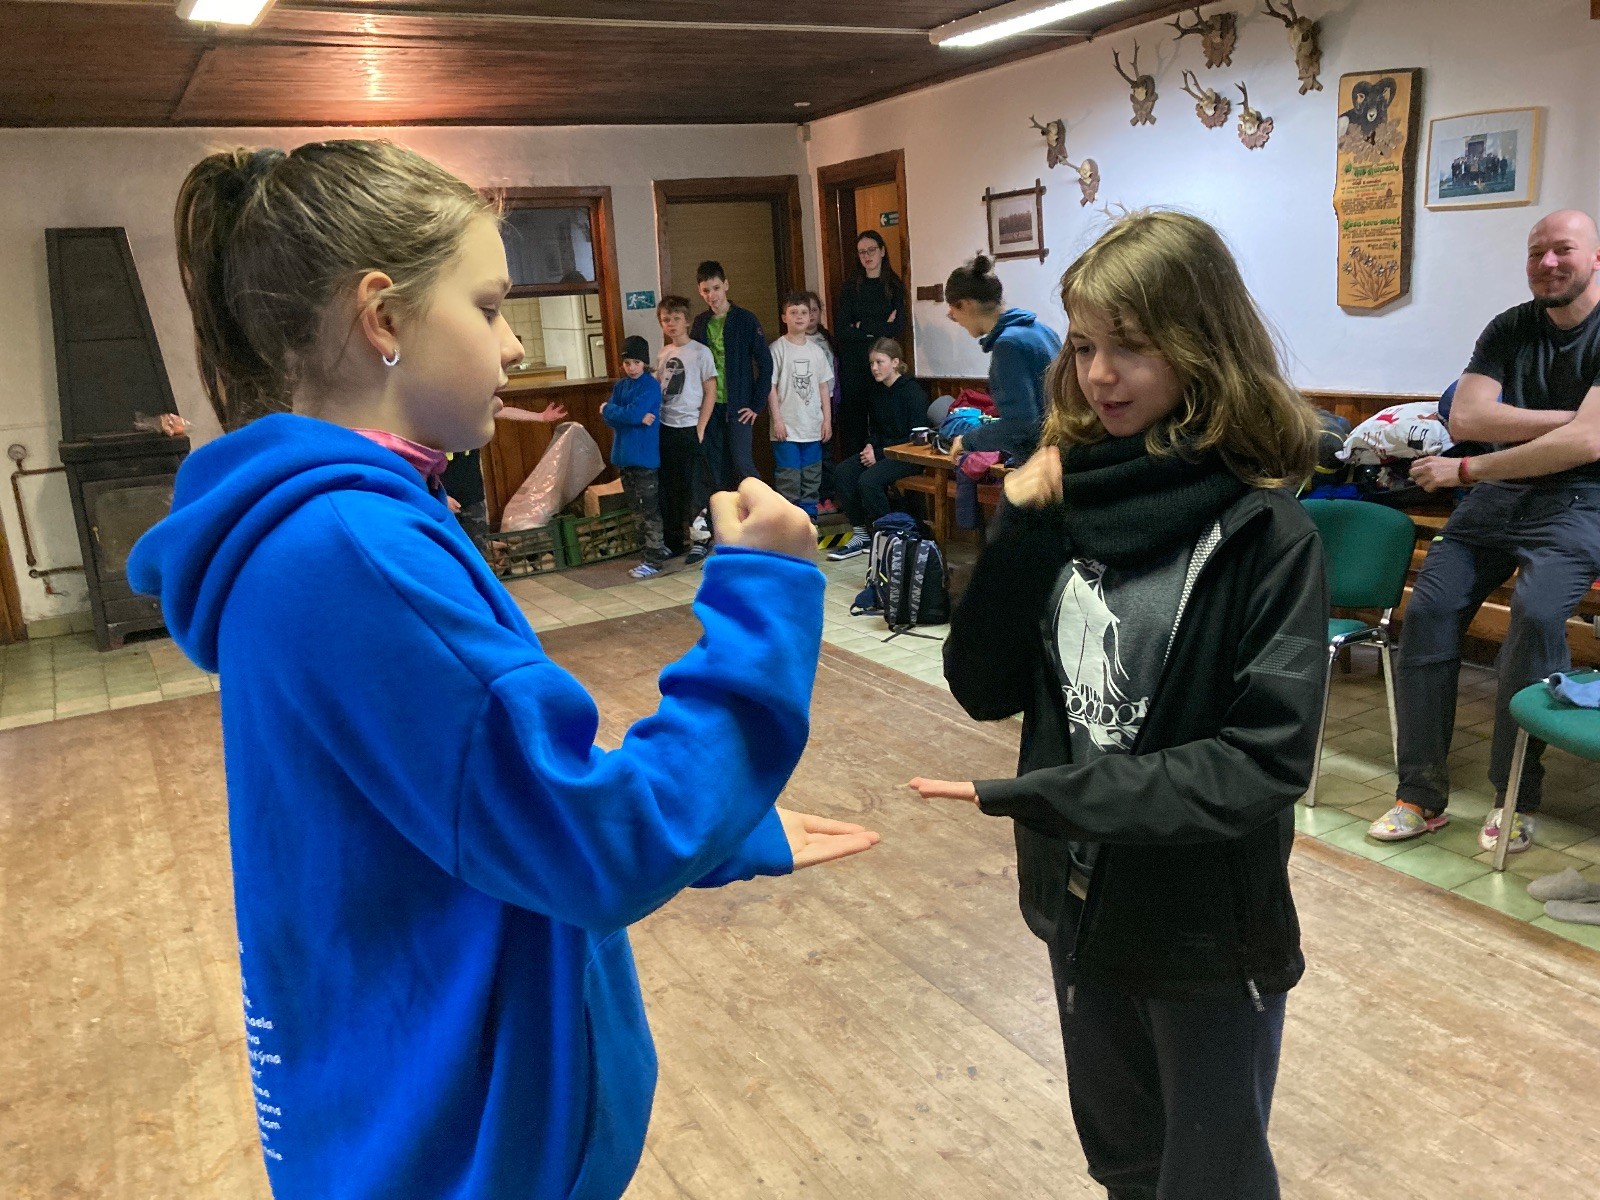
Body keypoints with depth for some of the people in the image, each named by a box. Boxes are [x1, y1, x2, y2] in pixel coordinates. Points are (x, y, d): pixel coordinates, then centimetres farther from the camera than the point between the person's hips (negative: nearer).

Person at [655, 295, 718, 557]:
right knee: (667, 487, 9)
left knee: (689, 486, -1)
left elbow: (710, 392, -6)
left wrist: (700, 429, -10)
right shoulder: (663, 354, 12)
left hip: (688, 428, -6)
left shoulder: (700, 352, -5)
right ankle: (672, 541, 19)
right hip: (664, 427, 6)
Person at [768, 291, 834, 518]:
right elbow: (771, 386, -6)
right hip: (787, 426, -5)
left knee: (812, 476, 10)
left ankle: (809, 517, 19)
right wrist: (777, 419, -11)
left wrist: (827, 419, 7)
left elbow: (823, 386, 12)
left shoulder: (817, 350, 9)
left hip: (813, 425, 5)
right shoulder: (777, 349, -5)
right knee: (788, 478, -3)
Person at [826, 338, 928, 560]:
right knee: (842, 472, -14)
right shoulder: (877, 390, 11)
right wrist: (870, 445, 0)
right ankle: (860, 535, -8)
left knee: (869, 480, -30)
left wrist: (879, 453, -18)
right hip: (882, 451, 8)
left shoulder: (912, 391, -13)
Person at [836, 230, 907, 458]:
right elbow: (842, 330, -3)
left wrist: (862, 326, -5)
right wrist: (880, 328, -7)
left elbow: (898, 329, -5)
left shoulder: (894, 287, 7)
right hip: (853, 362, 1)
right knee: (852, 417, -2)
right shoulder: (850, 288, 8)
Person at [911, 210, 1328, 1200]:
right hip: (1078, 899, 4)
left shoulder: (1265, 532, -17)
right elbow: (984, 690, -7)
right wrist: (1022, 533, -19)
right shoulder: (1068, 496, -5)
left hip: (1207, 928, -4)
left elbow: (1266, 762, -21)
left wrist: (1043, 796, -26)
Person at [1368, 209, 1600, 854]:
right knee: (1428, 608, -16)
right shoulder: (1510, 329, 10)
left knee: (1537, 610, -32)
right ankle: (1421, 797, -9)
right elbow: (1465, 419, -3)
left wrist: (1466, 469, -15)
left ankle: (1514, 799, -14)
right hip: (1498, 493, 5)